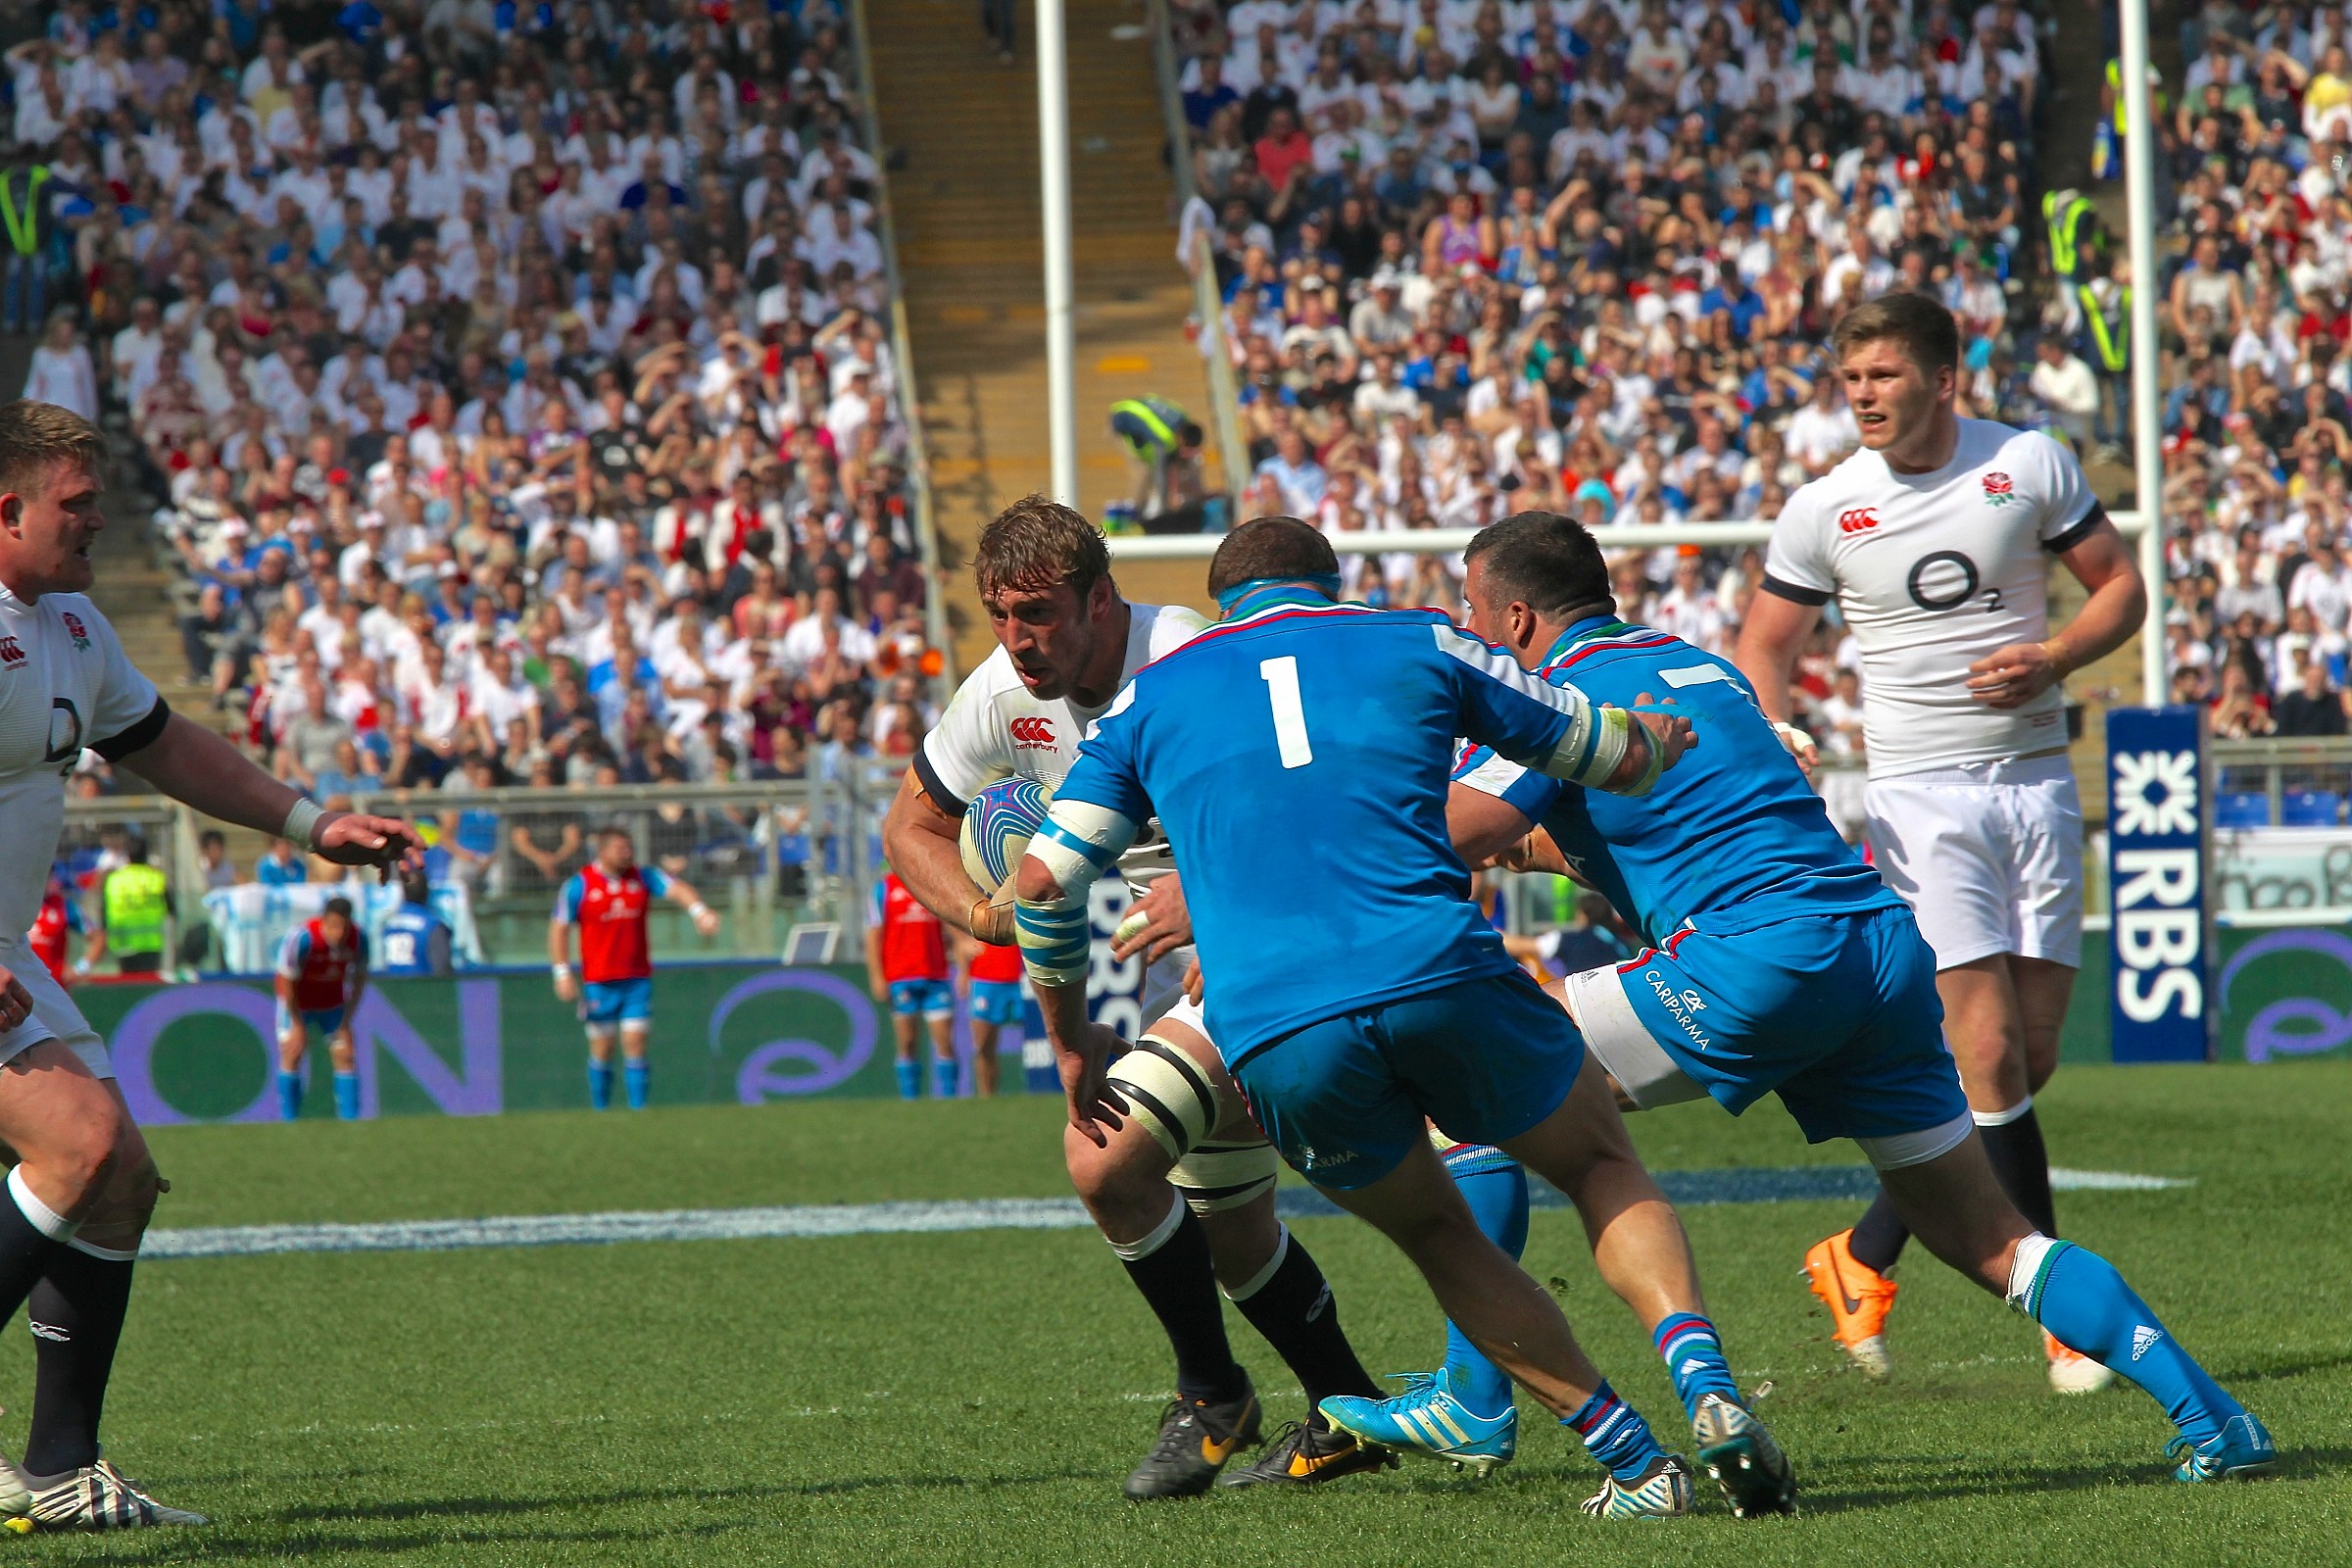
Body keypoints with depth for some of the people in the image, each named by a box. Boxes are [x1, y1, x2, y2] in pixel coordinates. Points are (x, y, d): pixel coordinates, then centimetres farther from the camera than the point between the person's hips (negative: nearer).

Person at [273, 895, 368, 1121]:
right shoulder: (301, 939, -34)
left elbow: (359, 980, -5)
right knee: (291, 1055, -7)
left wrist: (346, 1022, -6)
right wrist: (298, 1025, -15)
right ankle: (289, 1120, 1)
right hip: (297, 1003, -3)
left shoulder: (359, 939, -22)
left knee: (345, 1057, -4)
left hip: (332, 1004, 3)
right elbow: (286, 983, -22)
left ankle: (350, 1119, -1)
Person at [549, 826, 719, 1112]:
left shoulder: (643, 877, 4)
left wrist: (698, 909, -33)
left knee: (635, 1046, -5)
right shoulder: (579, 884, -2)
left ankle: (638, 1109, -4)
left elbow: (674, 888, -12)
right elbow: (559, 928, 1)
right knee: (601, 1049, 4)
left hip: (638, 979, 2)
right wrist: (562, 974, -5)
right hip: (598, 983, -2)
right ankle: (601, 1112, 16)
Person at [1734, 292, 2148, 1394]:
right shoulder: (1822, 510, -1)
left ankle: (1864, 1258, 16)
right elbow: (1763, 646, 9)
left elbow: (2121, 587, 8)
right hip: (1919, 795, -2)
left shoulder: (2031, 465, 1)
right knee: (1989, 1058, -13)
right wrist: (1772, 737, -11)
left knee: (2032, 1056, 1)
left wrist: (2055, 658, -10)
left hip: (2037, 780, 2)